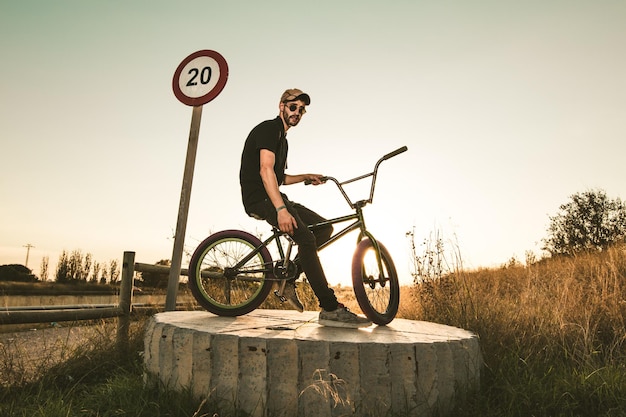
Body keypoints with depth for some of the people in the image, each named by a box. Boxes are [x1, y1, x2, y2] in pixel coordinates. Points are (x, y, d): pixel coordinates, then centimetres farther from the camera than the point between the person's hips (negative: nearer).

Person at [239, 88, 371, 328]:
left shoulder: (282, 138, 23)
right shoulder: (269, 129, -7)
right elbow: (266, 171, -23)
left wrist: (306, 177, 15)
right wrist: (281, 209, -33)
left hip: (271, 198, 10)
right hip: (259, 198, -10)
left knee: (324, 228, 4)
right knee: (306, 238, -27)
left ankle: (289, 280, 5)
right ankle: (331, 309, -27)